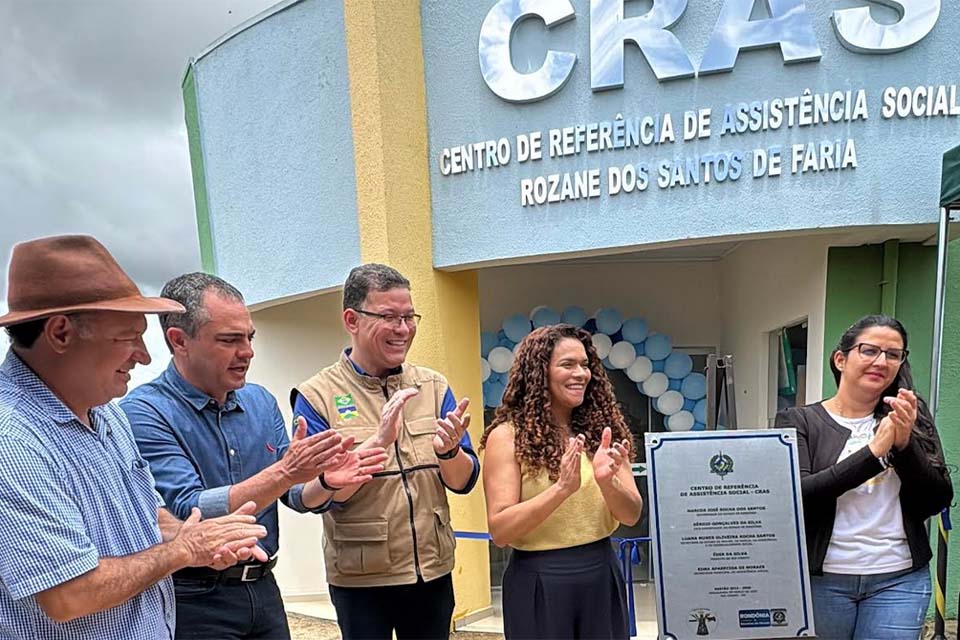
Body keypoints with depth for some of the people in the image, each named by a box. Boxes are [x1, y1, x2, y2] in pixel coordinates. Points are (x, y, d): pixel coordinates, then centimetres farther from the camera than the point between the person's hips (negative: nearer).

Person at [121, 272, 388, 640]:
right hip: (193, 602, -5)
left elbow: (297, 496, 2)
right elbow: (188, 512, -23)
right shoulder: (143, 413, -15)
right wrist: (283, 473, -33)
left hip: (264, 590, 6)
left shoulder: (261, 402, 2)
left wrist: (324, 481, -19)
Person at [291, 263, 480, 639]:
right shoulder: (316, 396, -10)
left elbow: (465, 481, -2)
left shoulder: (434, 387, -1)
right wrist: (378, 442, -29)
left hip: (433, 572, 3)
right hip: (360, 579, -3)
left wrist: (447, 451, -23)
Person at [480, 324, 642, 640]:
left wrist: (606, 482, -21)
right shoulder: (508, 436, -11)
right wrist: (562, 488, -26)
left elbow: (632, 515, -1)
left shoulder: (601, 428, 1)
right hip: (539, 583, -4)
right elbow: (500, 531, -15)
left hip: (603, 577, 4)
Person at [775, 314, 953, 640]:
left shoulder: (912, 417, 3)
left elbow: (939, 500, 0)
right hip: (821, 579, -1)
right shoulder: (799, 421, -6)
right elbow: (794, 497, -18)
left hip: (900, 579, 2)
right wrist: (873, 451, -23)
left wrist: (905, 444, -17)